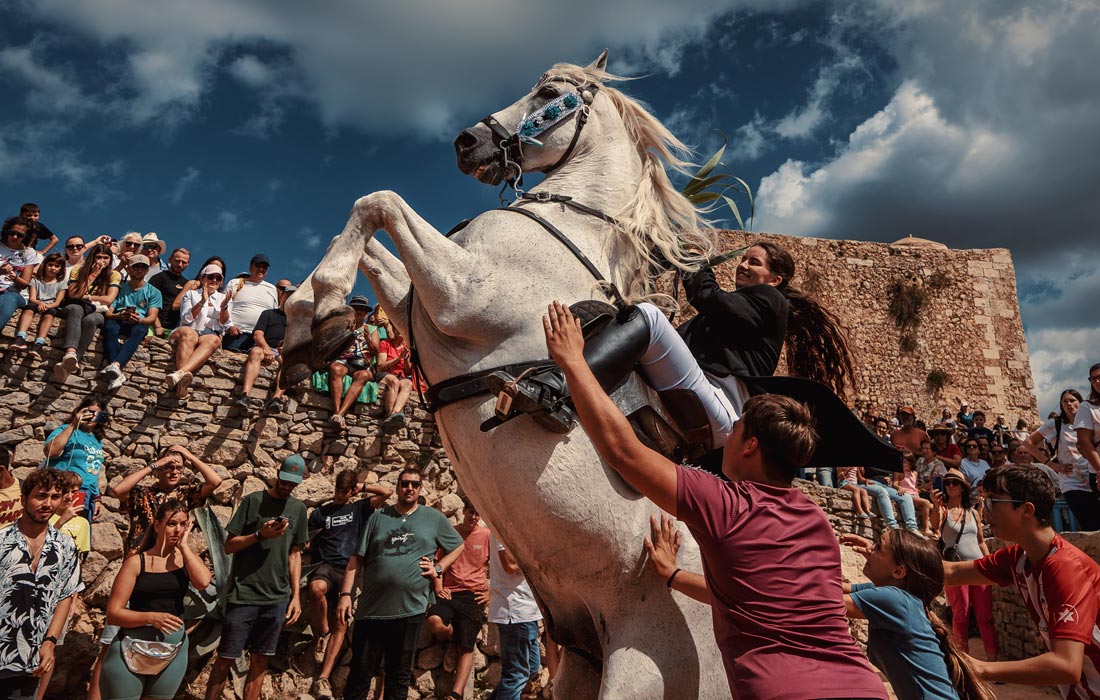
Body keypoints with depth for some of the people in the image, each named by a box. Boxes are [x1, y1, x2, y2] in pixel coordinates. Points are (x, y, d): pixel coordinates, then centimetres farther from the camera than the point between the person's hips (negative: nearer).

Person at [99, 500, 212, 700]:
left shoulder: (186, 557, 1)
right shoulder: (137, 562, -7)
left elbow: (203, 582, -20)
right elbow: (113, 613, -9)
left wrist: (184, 546, -13)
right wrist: (151, 617, -24)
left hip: (174, 648, 3)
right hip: (134, 648, -3)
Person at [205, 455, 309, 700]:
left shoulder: (298, 508, 9)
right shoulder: (254, 500, -2)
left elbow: (294, 554, 12)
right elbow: (229, 546, -2)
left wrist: (295, 595, 7)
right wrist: (261, 535, -19)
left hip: (277, 598, 3)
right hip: (244, 594, -3)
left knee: (260, 660, 6)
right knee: (226, 659, 3)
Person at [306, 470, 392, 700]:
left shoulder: (359, 508, 13)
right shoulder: (320, 512, 12)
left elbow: (387, 492, 3)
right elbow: (307, 543, 18)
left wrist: (361, 487, 7)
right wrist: (305, 545, 0)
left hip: (348, 569, 1)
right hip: (324, 564, -1)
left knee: (341, 623, -9)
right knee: (317, 588, -37)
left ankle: (323, 678, -6)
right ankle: (322, 633, -11)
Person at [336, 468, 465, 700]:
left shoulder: (434, 518, 5)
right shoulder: (378, 517, 6)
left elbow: (458, 547, 15)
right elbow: (357, 558, 5)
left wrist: (438, 568, 1)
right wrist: (345, 594, -2)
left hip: (410, 610, 0)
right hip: (371, 609, 0)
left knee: (400, 677, 12)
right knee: (360, 673, 8)